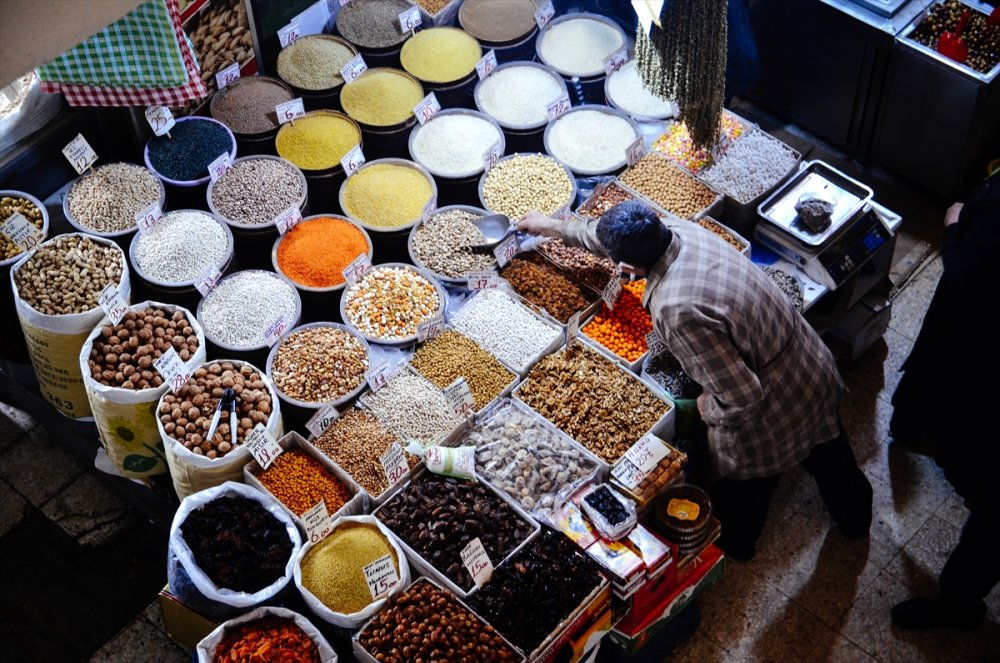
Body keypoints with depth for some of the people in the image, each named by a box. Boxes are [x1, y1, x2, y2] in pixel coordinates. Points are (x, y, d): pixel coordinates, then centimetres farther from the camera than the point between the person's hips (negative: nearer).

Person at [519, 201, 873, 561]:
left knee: (745, 488, 26)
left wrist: (709, 407, -11)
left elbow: (742, 398, -33)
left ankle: (734, 547, 57)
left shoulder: (677, 311, -38)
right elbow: (614, 234, 9)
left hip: (772, 414, -8)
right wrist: (553, 226, 22)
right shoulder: (681, 230, -13)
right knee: (830, 456, 36)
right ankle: (856, 519, 66)